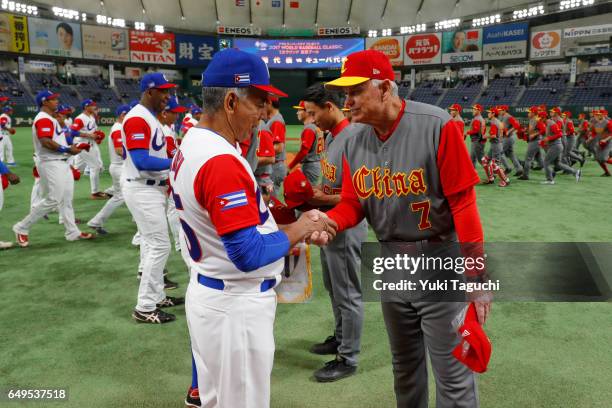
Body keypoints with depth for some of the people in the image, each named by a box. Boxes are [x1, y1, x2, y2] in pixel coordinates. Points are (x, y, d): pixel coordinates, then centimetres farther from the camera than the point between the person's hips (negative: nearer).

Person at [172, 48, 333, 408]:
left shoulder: (193, 145, 6)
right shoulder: (222, 162, -26)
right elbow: (250, 255, -27)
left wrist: (297, 228, 4)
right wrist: (299, 231, -11)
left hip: (208, 295, 10)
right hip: (235, 308, -10)